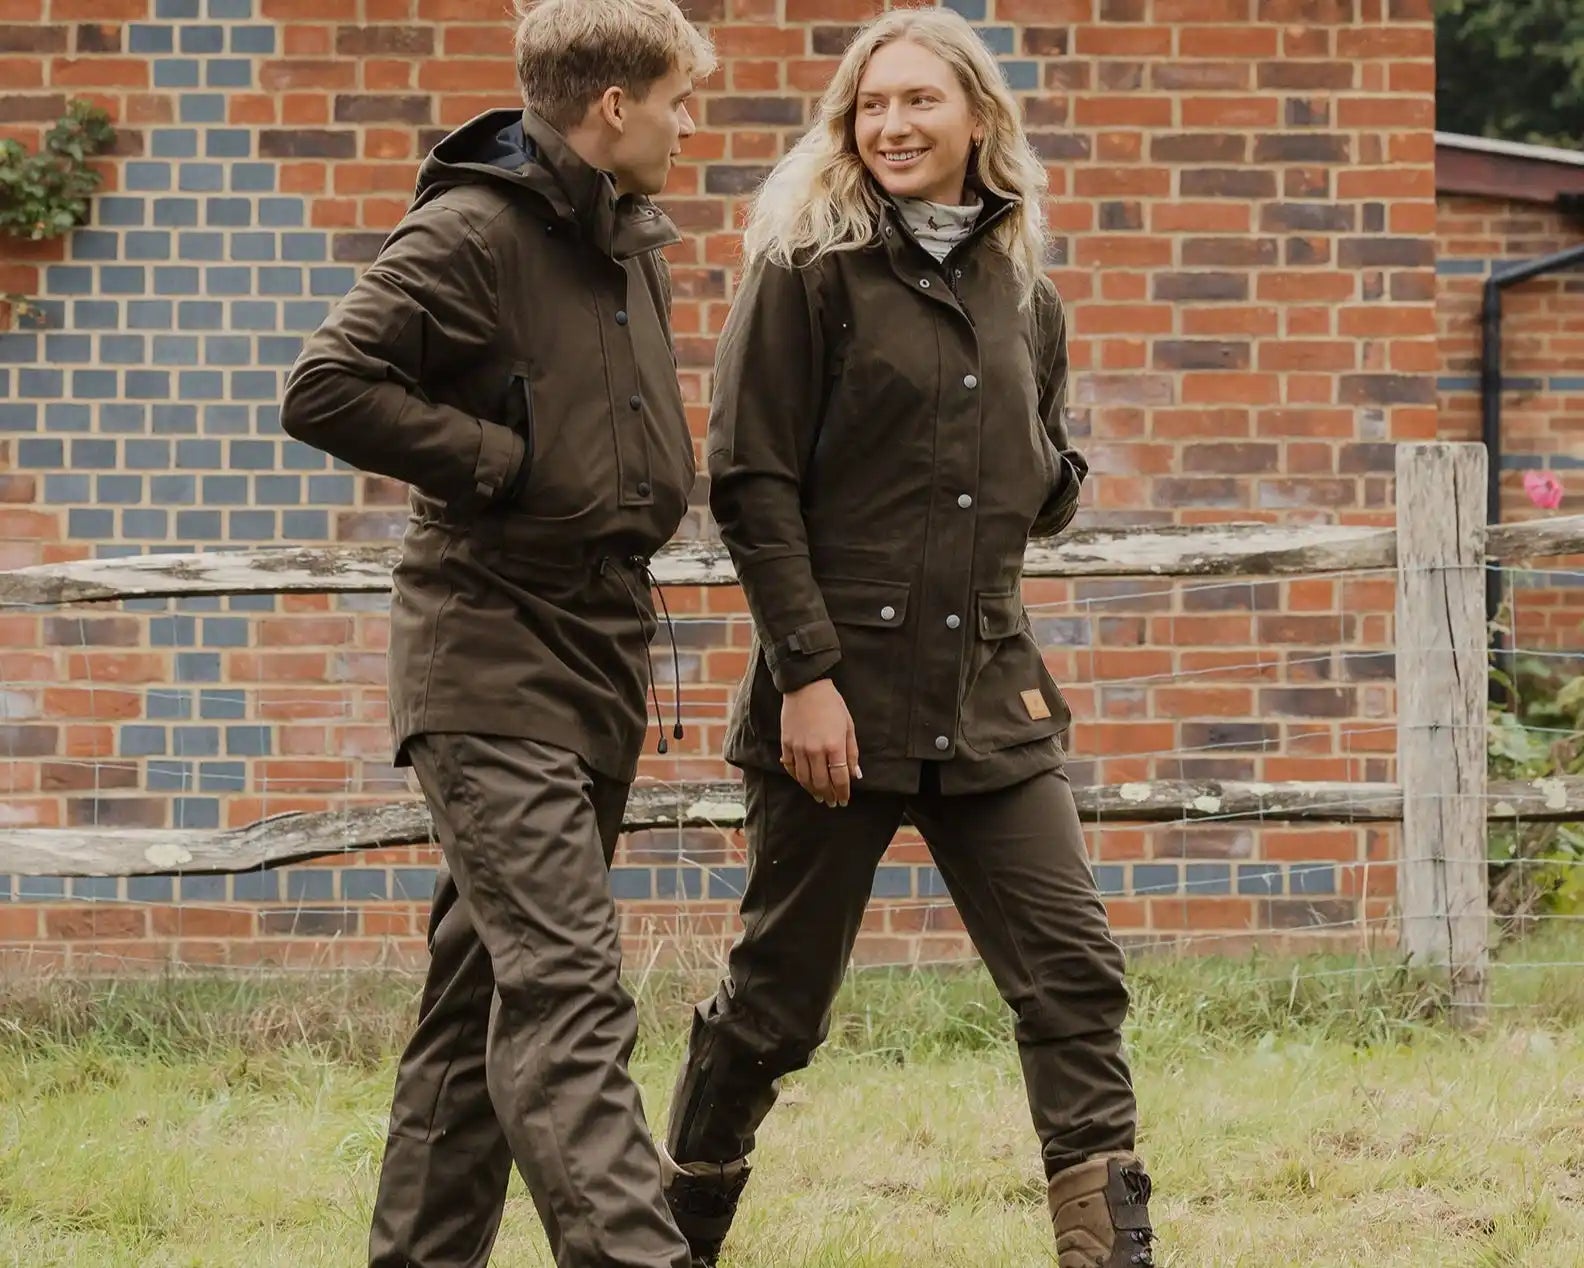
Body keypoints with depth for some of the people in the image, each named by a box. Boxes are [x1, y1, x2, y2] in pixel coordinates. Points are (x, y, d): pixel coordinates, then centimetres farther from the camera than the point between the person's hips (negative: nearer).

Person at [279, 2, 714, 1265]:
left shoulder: (635, 250, 15)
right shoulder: (469, 234, -11)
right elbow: (326, 389, -18)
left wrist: (653, 492, 10)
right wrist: (504, 463, -17)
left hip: (598, 654, 8)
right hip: (491, 661, -8)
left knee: (489, 982, 11)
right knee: (566, 983, -17)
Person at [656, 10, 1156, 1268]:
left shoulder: (1023, 293, 13)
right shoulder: (808, 268, -3)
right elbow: (751, 481, -8)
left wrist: (1050, 478, -1)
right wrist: (806, 673, -15)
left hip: (991, 693, 5)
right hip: (843, 693, -5)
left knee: (1075, 977, -5)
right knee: (777, 999, 3)